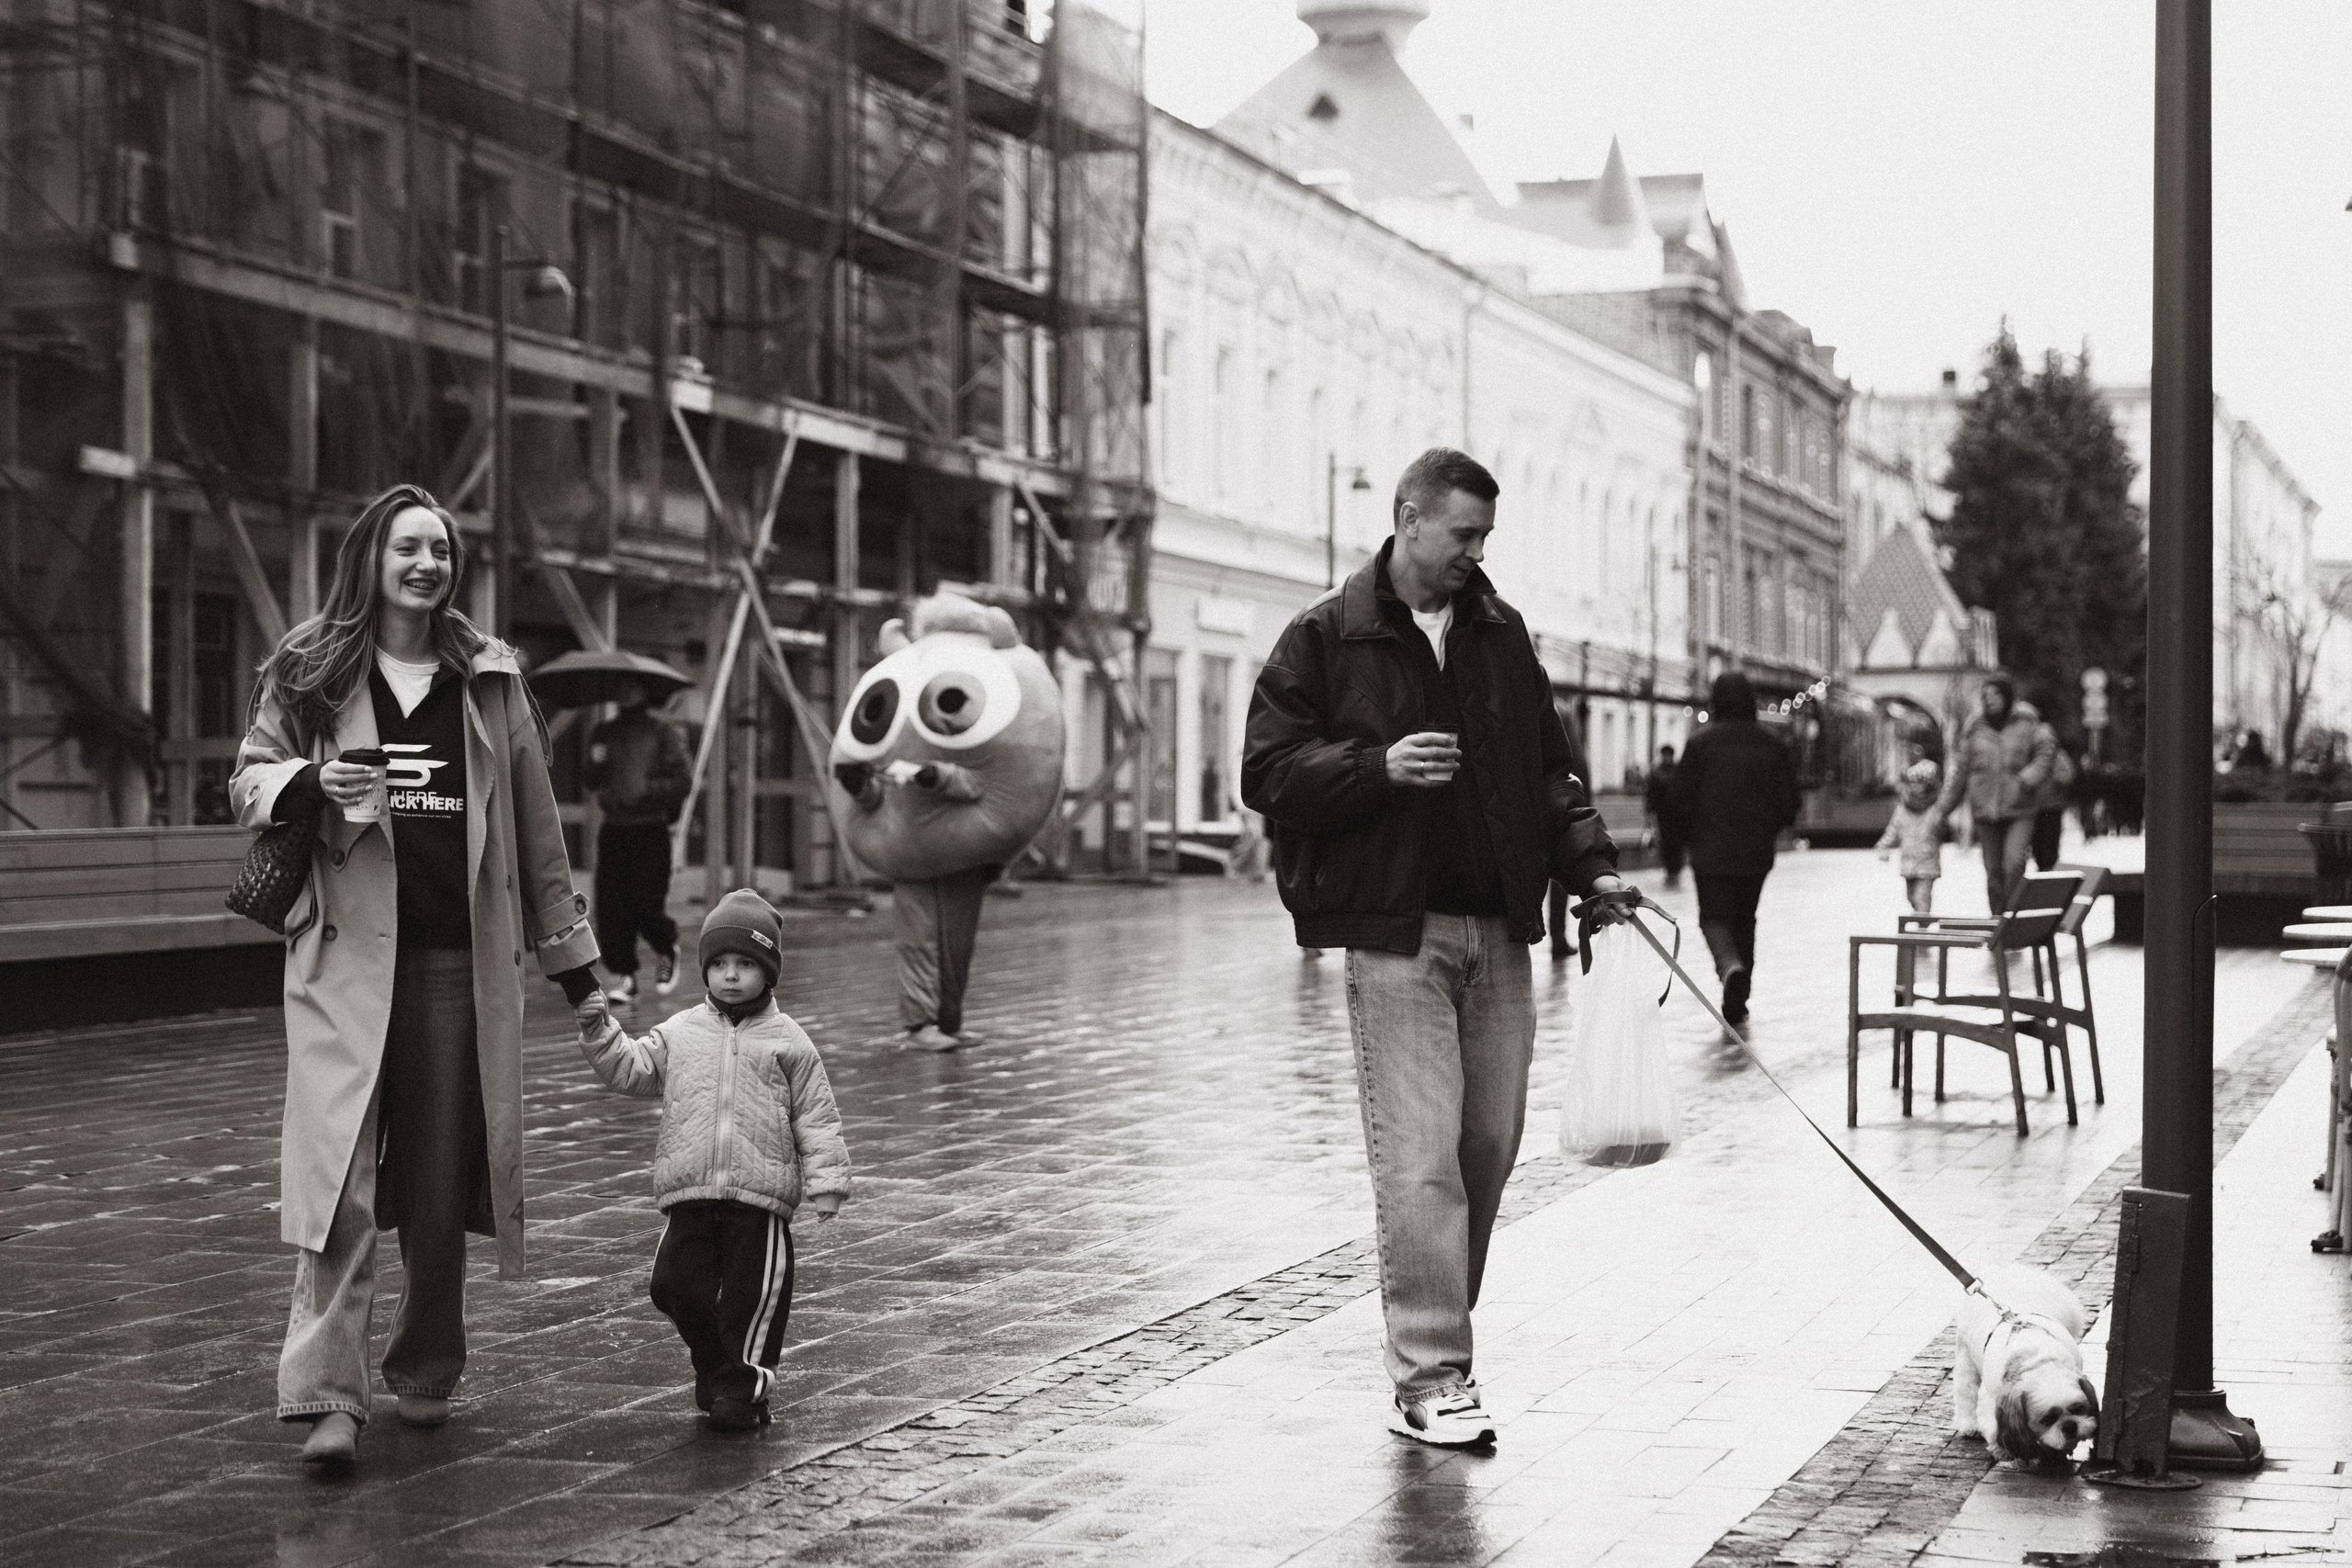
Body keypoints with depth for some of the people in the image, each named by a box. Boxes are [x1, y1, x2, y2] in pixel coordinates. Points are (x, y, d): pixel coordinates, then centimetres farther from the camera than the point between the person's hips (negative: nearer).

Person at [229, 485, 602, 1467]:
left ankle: (426, 1375, 25)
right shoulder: (310, 672, 6)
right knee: (342, 1177, -11)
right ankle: (327, 1397, -11)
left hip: (460, 956, 2)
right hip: (346, 953, -2)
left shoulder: (489, 680, 10)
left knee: (442, 1179, 8)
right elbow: (247, 780, 8)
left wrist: (566, 945, 14)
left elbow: (535, 823, 14)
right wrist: (312, 782, -14)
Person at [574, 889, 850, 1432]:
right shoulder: (679, 1034, 12)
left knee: (751, 1294, -2)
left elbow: (816, 1118, 3)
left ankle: (744, 1388, 12)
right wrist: (600, 1032, -6)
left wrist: (826, 1181, -3)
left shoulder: (787, 1042, 3)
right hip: (689, 1193, 3)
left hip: (760, 1195, -3)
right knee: (674, 1283, 0)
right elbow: (629, 1067, 9)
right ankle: (715, 1369, 20)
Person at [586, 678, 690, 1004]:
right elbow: (592, 782, 15)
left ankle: (667, 951, 22)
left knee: (647, 901, -9)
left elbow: (682, 778, -6)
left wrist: (652, 787, -20)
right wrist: (597, 766, -5)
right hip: (613, 829, 4)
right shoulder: (604, 734, 14)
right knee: (611, 903, -5)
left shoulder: (662, 734, 0)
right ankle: (623, 975, 1)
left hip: (650, 830, -4)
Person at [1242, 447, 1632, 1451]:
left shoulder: (1501, 635, 15)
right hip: (1394, 930, -6)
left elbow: (1547, 770, 19)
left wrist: (1589, 863, 6)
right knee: (1420, 1159, -10)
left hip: (1500, 929, 6)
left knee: (1490, 1142, 9)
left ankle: (1436, 1327, 25)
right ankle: (1430, 1378, -8)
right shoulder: (1324, 639, -1)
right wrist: (1378, 766, -17)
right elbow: (1266, 773, -4)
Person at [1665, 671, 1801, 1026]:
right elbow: (1789, 800, 3)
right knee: (1745, 919, 15)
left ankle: (1730, 966, -28)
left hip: (1711, 850, -3)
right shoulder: (1771, 745, 2)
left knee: (1715, 916, 4)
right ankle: (1737, 1003, 15)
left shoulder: (1701, 742, -7)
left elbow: (1681, 798, -7)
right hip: (1756, 851, 3)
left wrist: (1687, 836, 10)